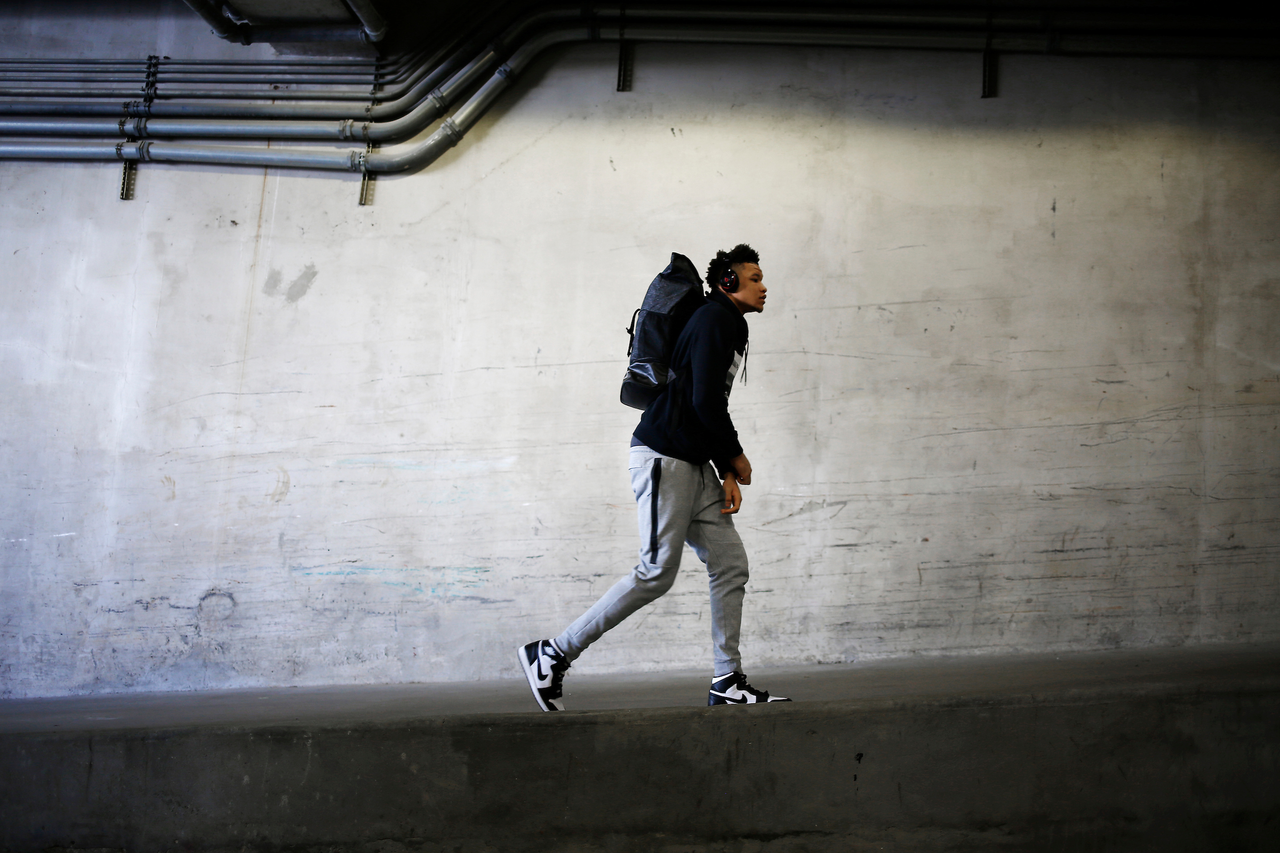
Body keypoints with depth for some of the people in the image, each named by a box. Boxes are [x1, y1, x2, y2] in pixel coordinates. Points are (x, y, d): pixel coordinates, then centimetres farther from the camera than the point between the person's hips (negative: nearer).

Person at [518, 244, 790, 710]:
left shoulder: (732, 329, 21)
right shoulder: (714, 319, -10)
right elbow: (705, 401, -19)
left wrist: (726, 474, 9)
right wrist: (736, 456, -5)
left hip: (694, 465, 10)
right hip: (663, 457, -10)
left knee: (731, 564, 5)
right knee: (656, 574, -10)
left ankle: (727, 683, 9)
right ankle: (551, 654, -2)